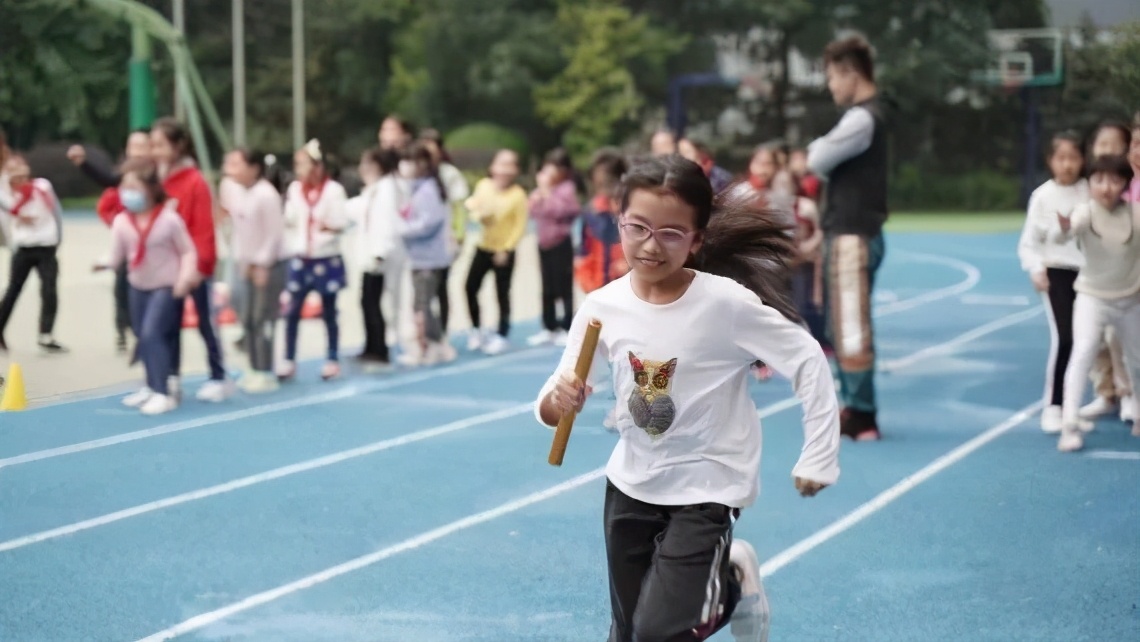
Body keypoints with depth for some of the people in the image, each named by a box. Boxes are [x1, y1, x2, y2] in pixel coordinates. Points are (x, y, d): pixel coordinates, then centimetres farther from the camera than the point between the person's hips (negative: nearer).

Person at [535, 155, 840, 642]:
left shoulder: (727, 303, -22)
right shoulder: (603, 308, -11)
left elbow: (808, 360, -14)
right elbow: (552, 406, -7)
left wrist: (819, 456, -14)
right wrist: (557, 401, -30)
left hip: (706, 487, -4)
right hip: (631, 484, 4)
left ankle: (733, 583, 17)